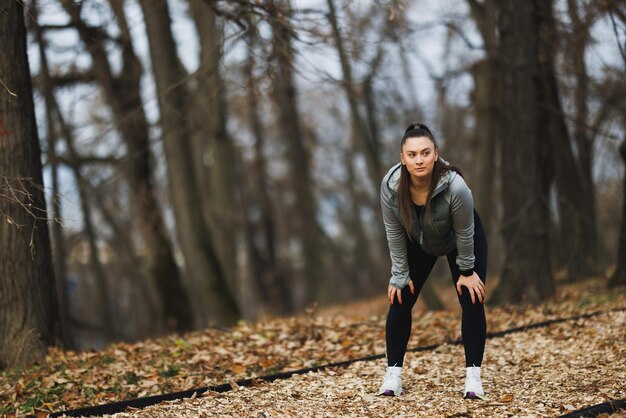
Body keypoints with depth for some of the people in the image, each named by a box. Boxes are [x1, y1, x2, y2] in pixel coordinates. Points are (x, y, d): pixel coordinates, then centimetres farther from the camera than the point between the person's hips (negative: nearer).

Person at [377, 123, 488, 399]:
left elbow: (464, 233, -24)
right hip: (419, 243, 3)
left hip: (461, 241, -3)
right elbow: (394, 234, -18)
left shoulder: (455, 186, -39)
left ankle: (473, 376, -5)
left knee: (472, 302, -10)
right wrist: (400, 275, -12)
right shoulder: (390, 186, -31)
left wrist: (467, 271, -14)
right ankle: (393, 374, 3)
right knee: (400, 301, -3)